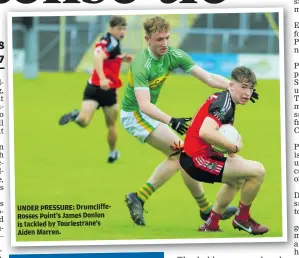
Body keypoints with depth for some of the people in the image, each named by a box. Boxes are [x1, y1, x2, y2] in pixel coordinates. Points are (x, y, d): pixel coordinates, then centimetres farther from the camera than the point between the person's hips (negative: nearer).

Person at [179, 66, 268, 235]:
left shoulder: (223, 99, 12)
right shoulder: (224, 104, -18)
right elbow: (205, 132, -34)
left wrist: (231, 149, 8)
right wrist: (234, 147, -23)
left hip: (193, 157, 11)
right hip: (199, 160, -11)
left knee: (238, 179, 35)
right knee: (258, 171, -14)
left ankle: (211, 224, 37)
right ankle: (242, 218, 6)